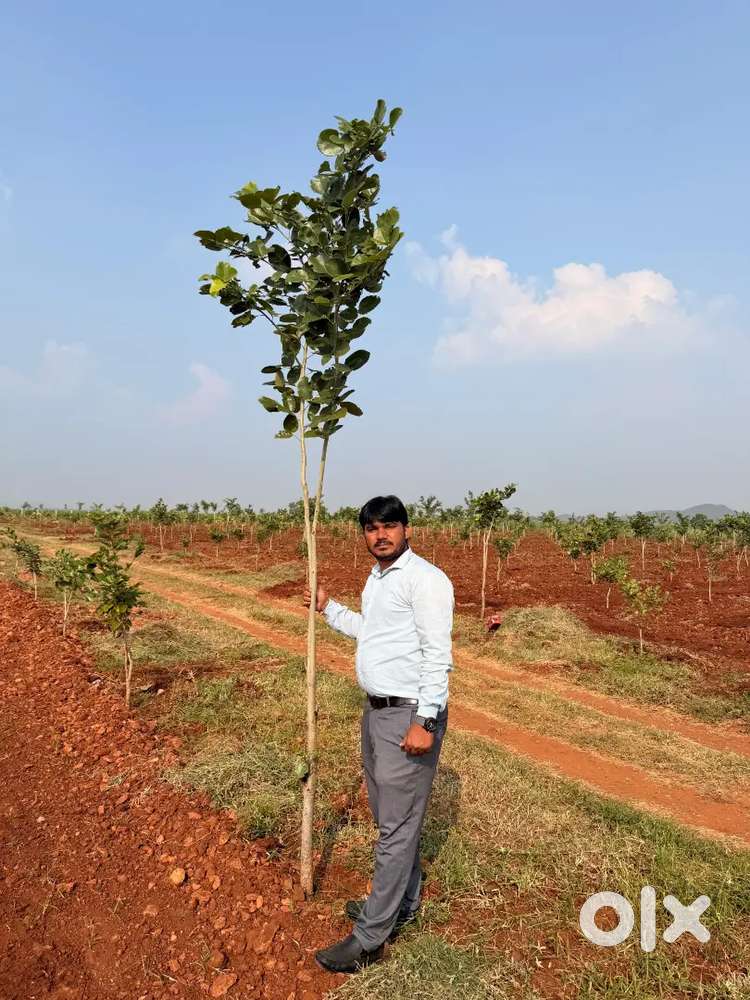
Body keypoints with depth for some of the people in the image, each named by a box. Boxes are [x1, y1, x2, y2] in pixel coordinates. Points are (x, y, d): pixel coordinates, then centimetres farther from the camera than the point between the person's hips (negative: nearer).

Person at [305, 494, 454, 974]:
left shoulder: (424, 578, -17)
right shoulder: (376, 579, 12)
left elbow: (438, 654, -21)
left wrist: (426, 722, -24)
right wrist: (329, 608, 28)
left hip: (410, 716, -9)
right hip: (376, 710, 9)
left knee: (397, 826, 2)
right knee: (389, 816, 21)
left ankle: (369, 938, 14)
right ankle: (403, 904, 39)